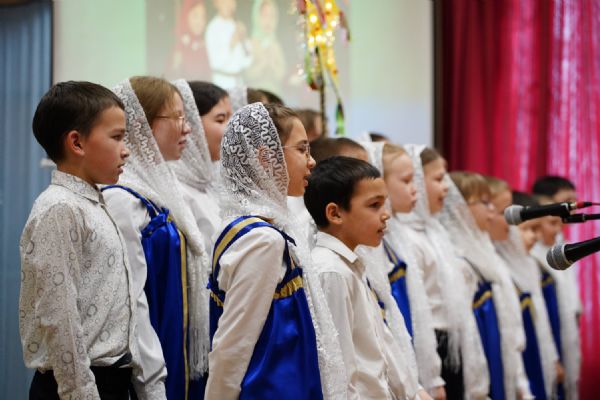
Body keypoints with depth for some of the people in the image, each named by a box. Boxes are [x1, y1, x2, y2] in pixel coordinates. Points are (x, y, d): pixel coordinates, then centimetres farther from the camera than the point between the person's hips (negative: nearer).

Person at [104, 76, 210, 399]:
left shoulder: (160, 189, 12)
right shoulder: (121, 199, -16)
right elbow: (130, 297, -20)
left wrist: (197, 366, 17)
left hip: (183, 362, 8)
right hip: (151, 371, -8)